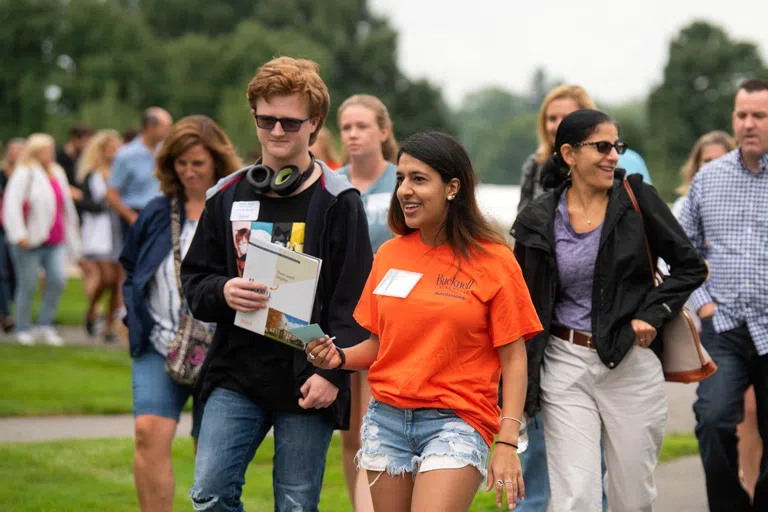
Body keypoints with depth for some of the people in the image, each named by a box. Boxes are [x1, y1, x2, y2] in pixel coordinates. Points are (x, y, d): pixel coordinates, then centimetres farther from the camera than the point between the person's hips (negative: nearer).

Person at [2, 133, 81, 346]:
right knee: (28, 286, 1)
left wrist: (71, 238, 20)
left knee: (58, 278, -12)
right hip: (30, 241, -5)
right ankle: (23, 330, 14)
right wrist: (19, 234, -22)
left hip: (54, 241, 5)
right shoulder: (23, 174, -6)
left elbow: (66, 207, 21)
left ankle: (45, 325, 0)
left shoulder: (57, 173, 16)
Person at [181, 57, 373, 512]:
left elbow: (354, 299, -5)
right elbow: (194, 279, 14)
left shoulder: (338, 201, -2)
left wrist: (334, 372, -14)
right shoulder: (228, 196, 10)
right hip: (237, 374, 3)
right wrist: (222, 292, -10)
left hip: (307, 379, -3)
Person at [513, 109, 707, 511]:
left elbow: (691, 267, 5)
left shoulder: (636, 199, -2)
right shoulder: (538, 220, 1)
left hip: (630, 362, 0)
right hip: (565, 365, 0)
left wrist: (653, 314, -9)